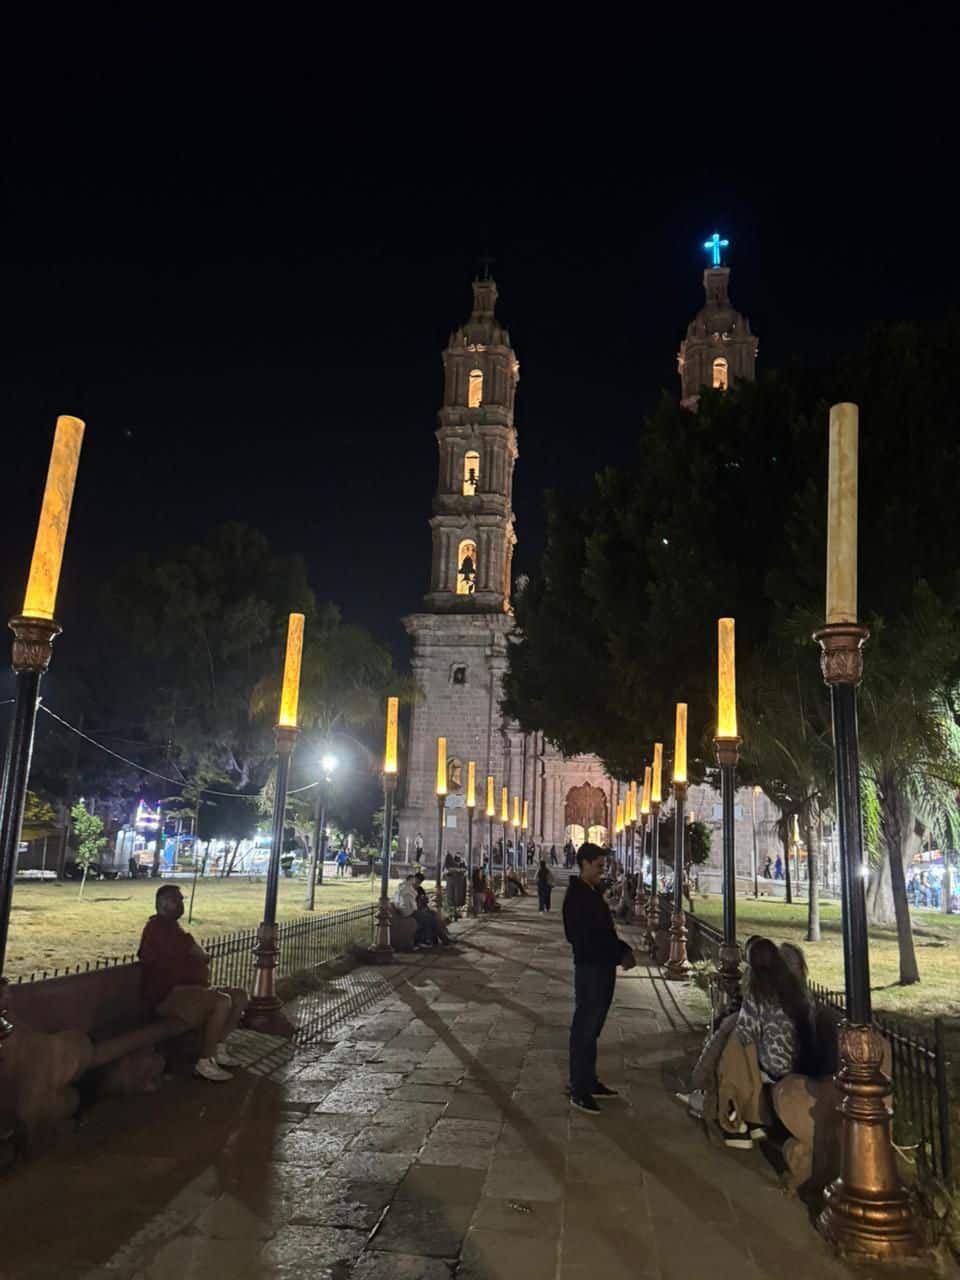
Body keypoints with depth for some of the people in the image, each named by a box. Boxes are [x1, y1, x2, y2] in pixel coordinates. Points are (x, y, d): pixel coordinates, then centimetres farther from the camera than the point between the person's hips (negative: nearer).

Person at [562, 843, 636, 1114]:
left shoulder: (593, 892, 14)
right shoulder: (577, 896, -17)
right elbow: (587, 939, -21)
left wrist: (624, 949, 3)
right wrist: (620, 955, -16)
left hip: (604, 967, 10)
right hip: (590, 968, -9)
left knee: (592, 1028, 16)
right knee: (584, 1029, -2)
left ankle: (589, 1082, 27)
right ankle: (579, 1091, 5)